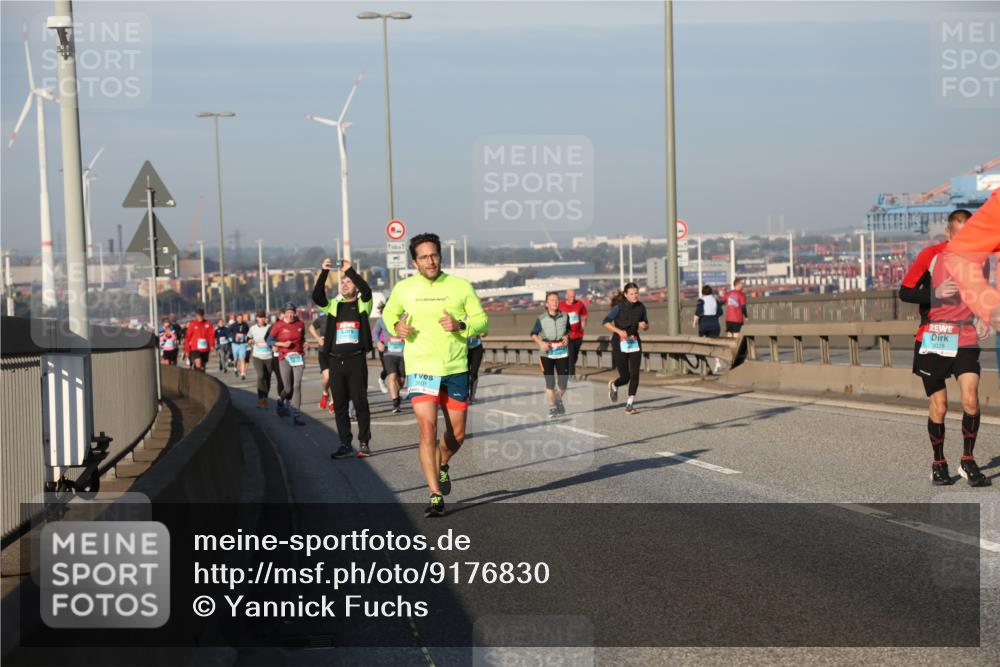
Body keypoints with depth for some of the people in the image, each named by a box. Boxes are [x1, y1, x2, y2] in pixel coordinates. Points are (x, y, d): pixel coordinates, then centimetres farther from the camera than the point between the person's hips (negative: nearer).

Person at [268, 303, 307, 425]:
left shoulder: (300, 324, 6)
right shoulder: (278, 325, -3)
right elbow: (270, 340, 0)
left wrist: (304, 344, 2)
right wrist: (282, 344, -14)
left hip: (298, 357, 2)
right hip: (284, 358, -2)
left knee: (297, 386, -8)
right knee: (288, 389, 1)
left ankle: (296, 415, -7)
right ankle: (281, 400, 38)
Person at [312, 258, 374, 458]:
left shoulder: (363, 304, 5)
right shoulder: (334, 306, 13)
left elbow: (367, 291, -16)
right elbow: (317, 297, -5)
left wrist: (350, 270, -18)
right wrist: (324, 272, -14)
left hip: (356, 359, -4)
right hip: (336, 360, 4)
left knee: (360, 402, -2)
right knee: (339, 405, 5)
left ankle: (364, 443, 3)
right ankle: (346, 445, 11)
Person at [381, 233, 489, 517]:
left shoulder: (461, 286, 0)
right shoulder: (403, 288, 1)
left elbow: (482, 320, 5)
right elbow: (389, 312, 20)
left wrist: (460, 326, -16)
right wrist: (396, 327, -2)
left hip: (456, 369, 2)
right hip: (421, 369, -2)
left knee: (457, 433, 9)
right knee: (427, 429, -15)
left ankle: (442, 465, 42)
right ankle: (435, 495, -11)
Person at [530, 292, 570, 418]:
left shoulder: (565, 316, 1)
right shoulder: (541, 319, -5)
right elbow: (533, 334, 3)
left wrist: (566, 336, -3)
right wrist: (540, 342, -15)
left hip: (562, 352, 2)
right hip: (547, 353, -2)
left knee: (563, 381, 3)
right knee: (550, 382, -1)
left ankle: (558, 400, 32)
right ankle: (552, 407, 12)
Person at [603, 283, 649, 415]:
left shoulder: (641, 307, 1)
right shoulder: (619, 307, -11)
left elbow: (646, 324, 13)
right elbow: (606, 322, -10)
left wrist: (644, 325, -11)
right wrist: (619, 331, -23)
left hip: (634, 342, 3)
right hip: (620, 343, -3)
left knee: (634, 374, -9)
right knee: (625, 377, -1)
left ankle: (629, 404, -1)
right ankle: (613, 385, 35)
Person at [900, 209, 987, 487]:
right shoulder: (931, 255, -6)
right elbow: (905, 292, -5)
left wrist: (982, 318, 3)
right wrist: (935, 293, -20)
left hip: (966, 340, 2)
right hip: (933, 339, -2)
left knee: (971, 400, -13)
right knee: (938, 407, 2)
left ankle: (968, 461, 4)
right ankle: (938, 463, 21)